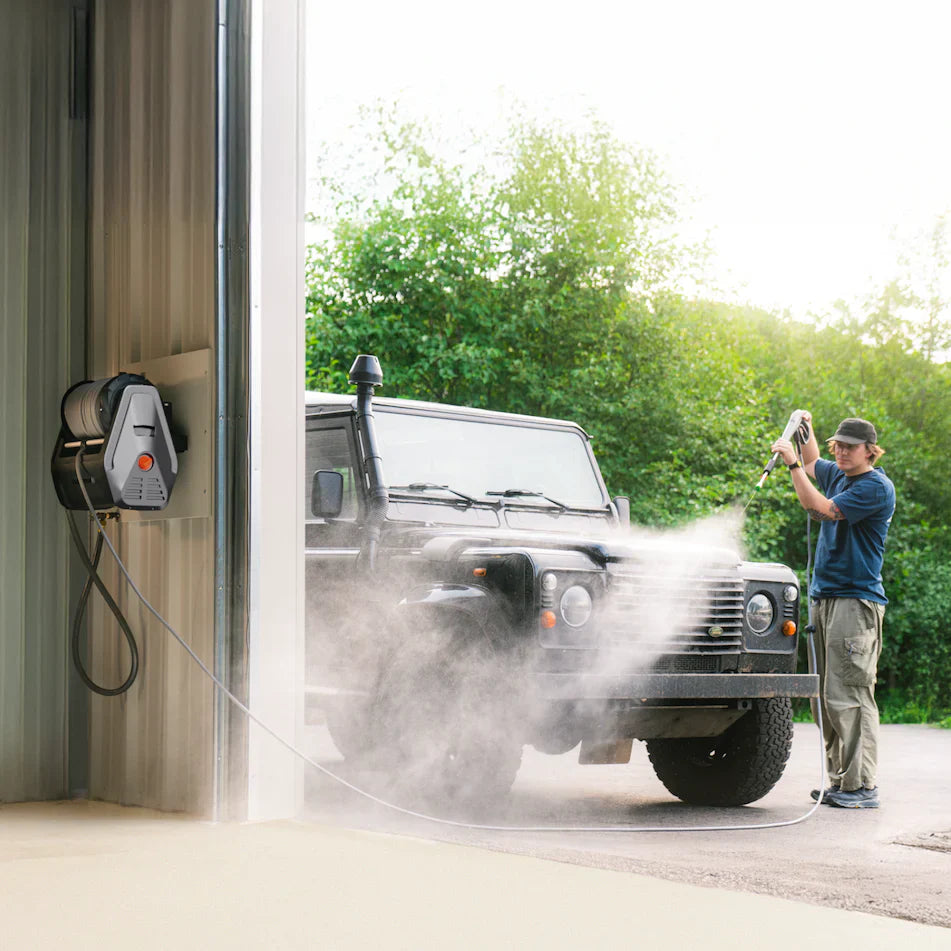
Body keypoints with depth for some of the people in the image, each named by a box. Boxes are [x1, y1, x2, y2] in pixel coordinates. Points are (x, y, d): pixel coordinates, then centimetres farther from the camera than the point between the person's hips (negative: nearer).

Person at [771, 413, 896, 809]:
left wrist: (792, 463, -15)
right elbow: (813, 465, 39)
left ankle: (863, 786, -11)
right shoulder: (837, 475, 15)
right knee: (825, 697, 8)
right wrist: (806, 431, 23)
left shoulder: (876, 487, -10)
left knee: (849, 695, -12)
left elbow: (822, 508, -18)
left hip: (856, 601, -9)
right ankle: (841, 781, 12)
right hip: (824, 598, 9)